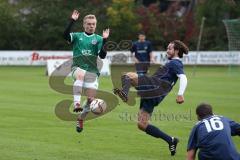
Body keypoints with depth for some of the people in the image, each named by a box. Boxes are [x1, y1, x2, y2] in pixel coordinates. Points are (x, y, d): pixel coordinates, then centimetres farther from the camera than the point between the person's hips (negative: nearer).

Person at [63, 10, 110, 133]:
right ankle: (76, 103, -46)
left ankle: (80, 119, 21)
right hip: (77, 67, -2)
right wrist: (72, 21, -20)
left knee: (91, 99, -6)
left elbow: (102, 56, -4)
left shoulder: (98, 39, 9)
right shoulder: (77, 36, 8)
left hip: (92, 71, 2)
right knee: (80, 75, -40)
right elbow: (66, 35, -14)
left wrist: (104, 40, -15)